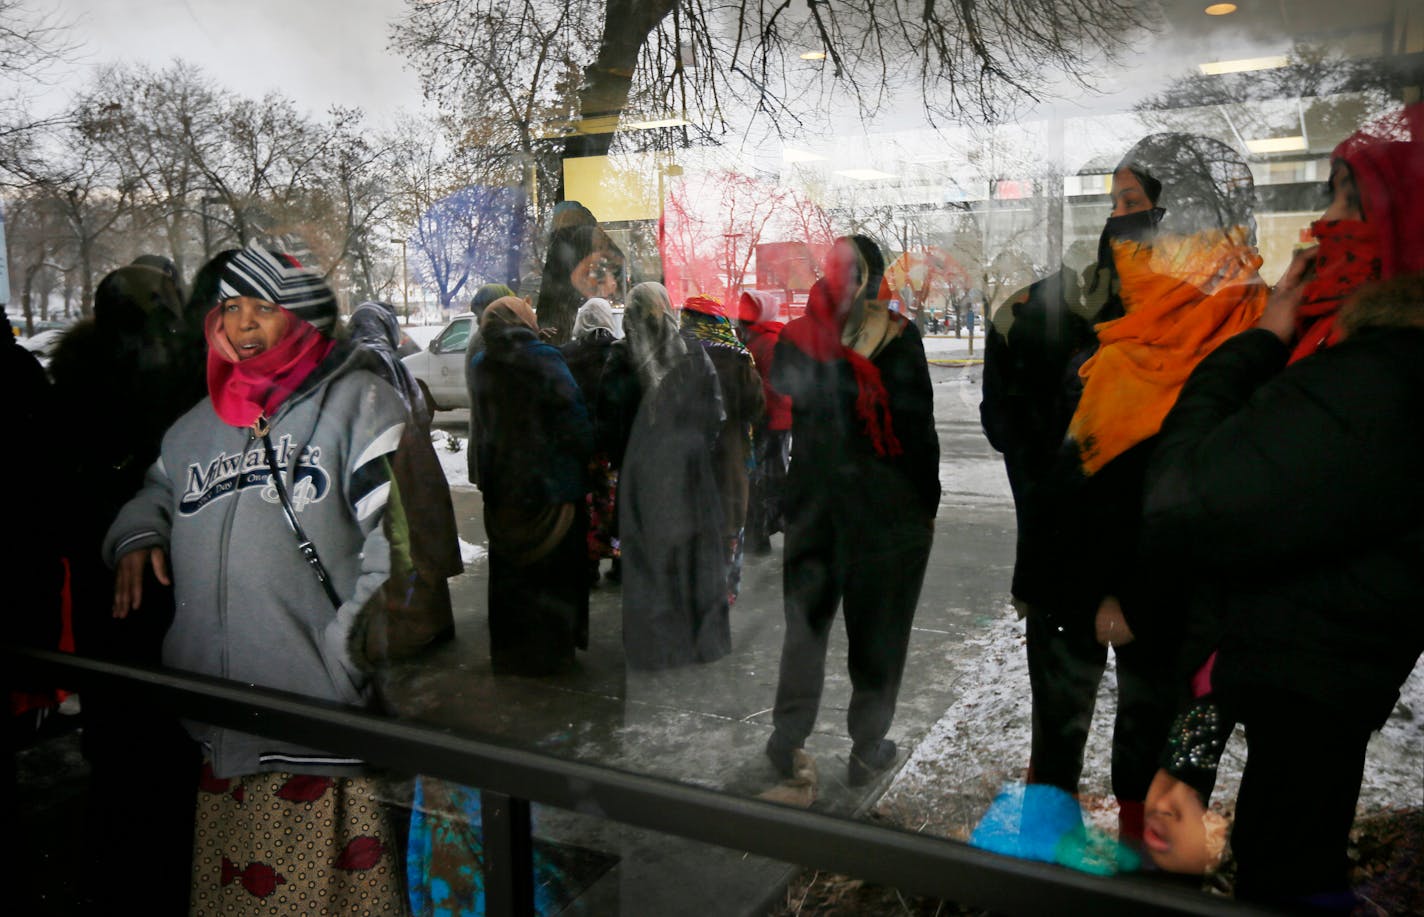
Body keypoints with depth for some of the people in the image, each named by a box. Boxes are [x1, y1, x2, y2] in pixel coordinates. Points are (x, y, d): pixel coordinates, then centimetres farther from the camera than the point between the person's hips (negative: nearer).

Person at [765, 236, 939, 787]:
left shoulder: (795, 338, -1)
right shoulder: (898, 338, -8)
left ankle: (788, 742, 19)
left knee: (806, 619, 13)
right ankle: (867, 750, 18)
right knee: (879, 627, 9)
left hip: (814, 499, 2)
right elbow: (920, 427, -7)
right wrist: (929, 503, 1)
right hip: (891, 505, -2)